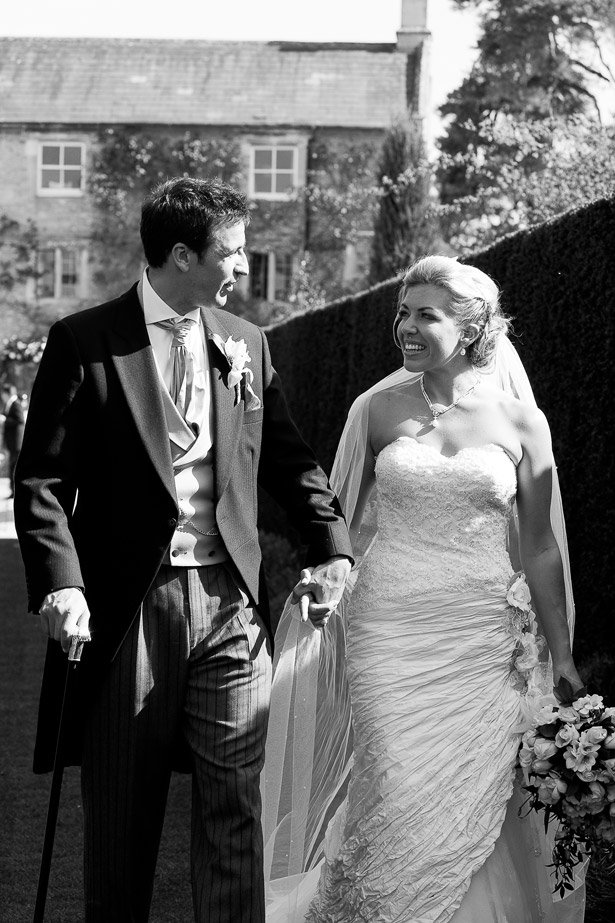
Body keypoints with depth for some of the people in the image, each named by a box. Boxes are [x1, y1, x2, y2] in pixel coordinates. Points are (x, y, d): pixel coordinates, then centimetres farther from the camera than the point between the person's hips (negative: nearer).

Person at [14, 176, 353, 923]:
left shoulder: (244, 344, 10)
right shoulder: (84, 343, -4)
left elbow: (287, 460, 17)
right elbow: (42, 478, -7)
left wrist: (330, 547, 3)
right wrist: (60, 583, -20)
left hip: (230, 600, 3)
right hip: (126, 604, -3)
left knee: (237, 807, 3)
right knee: (120, 818, 9)